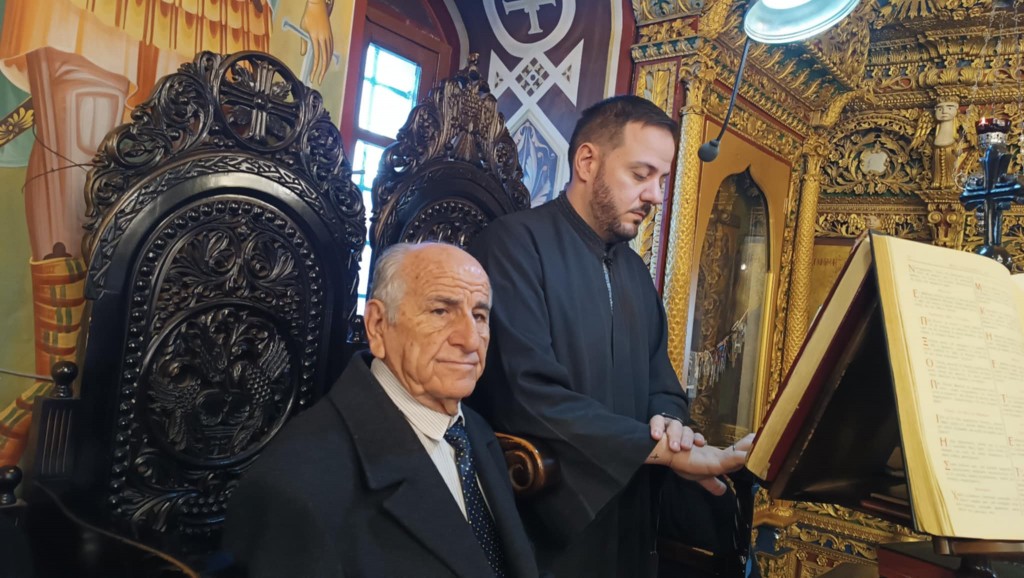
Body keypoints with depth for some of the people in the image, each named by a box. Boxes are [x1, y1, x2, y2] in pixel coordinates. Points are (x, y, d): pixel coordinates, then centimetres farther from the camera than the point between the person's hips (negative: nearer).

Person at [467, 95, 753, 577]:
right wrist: (660, 448, -23)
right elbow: (527, 394, -25)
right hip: (540, 531, -7)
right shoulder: (515, 244, -15)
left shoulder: (636, 272, 12)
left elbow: (662, 389, 13)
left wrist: (669, 423, -10)